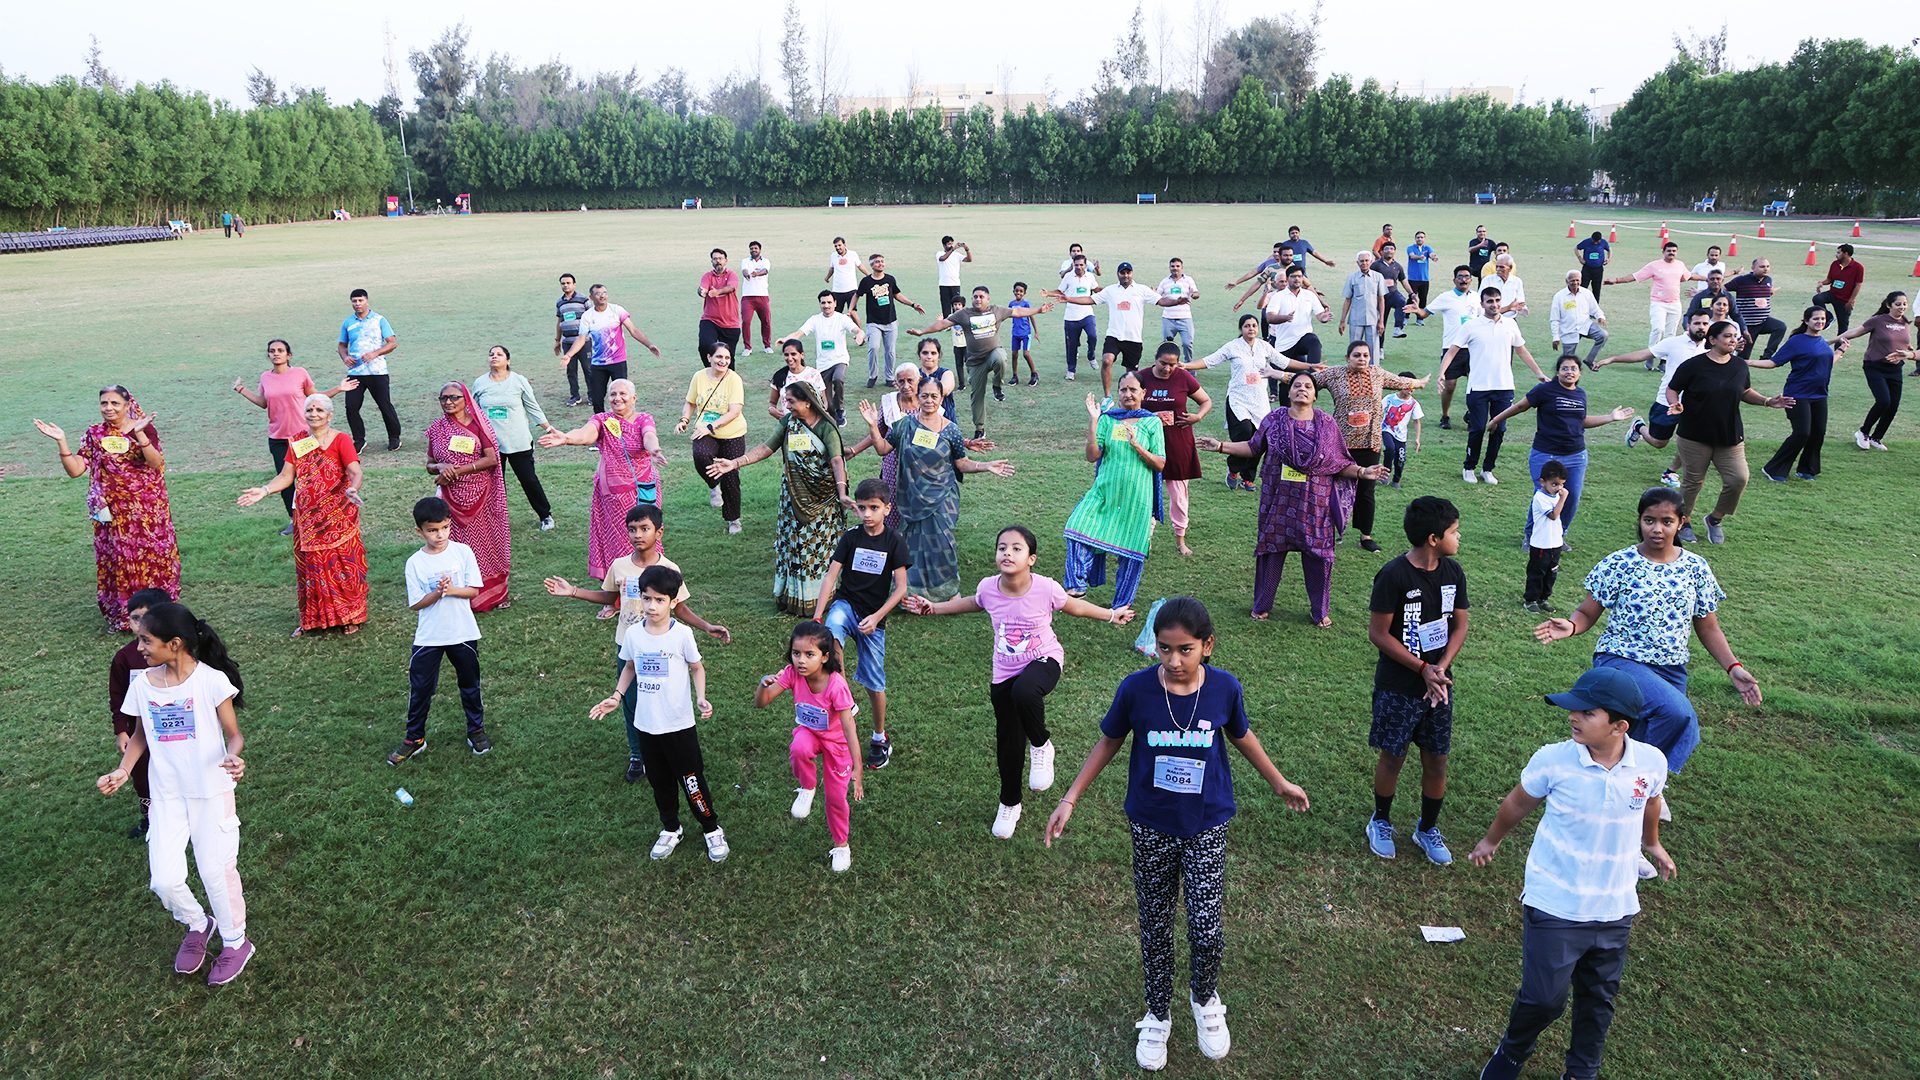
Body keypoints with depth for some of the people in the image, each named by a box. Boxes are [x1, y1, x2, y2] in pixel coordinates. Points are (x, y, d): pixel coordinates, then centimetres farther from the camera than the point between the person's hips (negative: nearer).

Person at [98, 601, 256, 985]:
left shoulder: (211, 680, -15)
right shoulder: (142, 684, -2)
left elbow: (234, 734, -10)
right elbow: (140, 735, 13)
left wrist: (234, 758, -32)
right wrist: (122, 771, -2)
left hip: (211, 792, -4)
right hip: (166, 796, 4)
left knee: (216, 871, 3)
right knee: (164, 880, -2)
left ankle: (236, 942, 26)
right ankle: (197, 926, 30)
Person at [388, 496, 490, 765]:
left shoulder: (462, 552, -7)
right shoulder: (415, 562, -8)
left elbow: (474, 590, -6)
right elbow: (416, 603, -7)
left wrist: (452, 590, -23)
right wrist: (437, 593, -24)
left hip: (462, 633, 0)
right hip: (428, 637, 0)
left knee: (470, 684, 15)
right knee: (420, 687, 7)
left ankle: (476, 730, 31)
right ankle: (414, 738, 22)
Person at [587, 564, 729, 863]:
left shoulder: (681, 634, -15)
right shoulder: (633, 633, -4)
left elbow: (697, 668, -4)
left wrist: (701, 698, -18)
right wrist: (616, 697, 4)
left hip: (678, 724, -4)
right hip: (646, 724, 4)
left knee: (691, 781, 6)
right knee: (659, 782, 18)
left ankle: (712, 830, 25)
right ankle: (670, 830, 37)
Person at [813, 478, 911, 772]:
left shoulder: (894, 542, -5)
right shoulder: (851, 537, -1)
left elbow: (901, 588, -6)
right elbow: (831, 576, -4)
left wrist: (876, 617, -17)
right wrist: (817, 616, -14)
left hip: (873, 617, 0)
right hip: (845, 604, 1)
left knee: (874, 682, 6)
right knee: (832, 631, -36)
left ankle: (880, 738, 29)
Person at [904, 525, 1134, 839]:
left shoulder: (1045, 588, -22)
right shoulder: (988, 588, -14)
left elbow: (1074, 606, 0)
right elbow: (972, 603, 11)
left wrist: (1110, 614, 1)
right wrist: (933, 607, 10)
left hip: (1044, 660, -3)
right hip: (1004, 673, 3)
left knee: (1024, 692, -40)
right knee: (1007, 743, 12)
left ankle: (1041, 746, -9)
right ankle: (1009, 804, 38)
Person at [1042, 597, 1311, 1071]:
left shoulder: (1225, 688, -15)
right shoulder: (1135, 688, -18)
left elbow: (1242, 737, 6)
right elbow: (1109, 742, -2)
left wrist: (1279, 783, 18)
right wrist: (1070, 799, -3)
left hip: (1207, 827, 0)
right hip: (1151, 827, 0)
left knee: (1207, 929, -3)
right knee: (1155, 926, 13)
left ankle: (1205, 1000, 30)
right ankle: (1158, 1015, 36)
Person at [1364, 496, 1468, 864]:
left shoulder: (1453, 573, -1)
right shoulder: (1394, 575, -19)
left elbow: (1460, 626, 6)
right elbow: (1378, 633, -15)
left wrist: (1442, 668, -10)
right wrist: (1422, 668, -17)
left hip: (1438, 683, 5)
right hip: (1398, 686, -5)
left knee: (1436, 761, 11)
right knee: (1393, 758, 8)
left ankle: (1428, 829, 31)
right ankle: (1381, 822, 31)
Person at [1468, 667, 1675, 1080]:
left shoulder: (1652, 763, -13)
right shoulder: (1552, 760, -20)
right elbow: (1518, 803, 1)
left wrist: (1652, 844, 30)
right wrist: (1491, 840, 17)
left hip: (1615, 909, 3)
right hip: (1554, 905, -3)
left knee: (1599, 999, 18)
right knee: (1544, 998, 2)